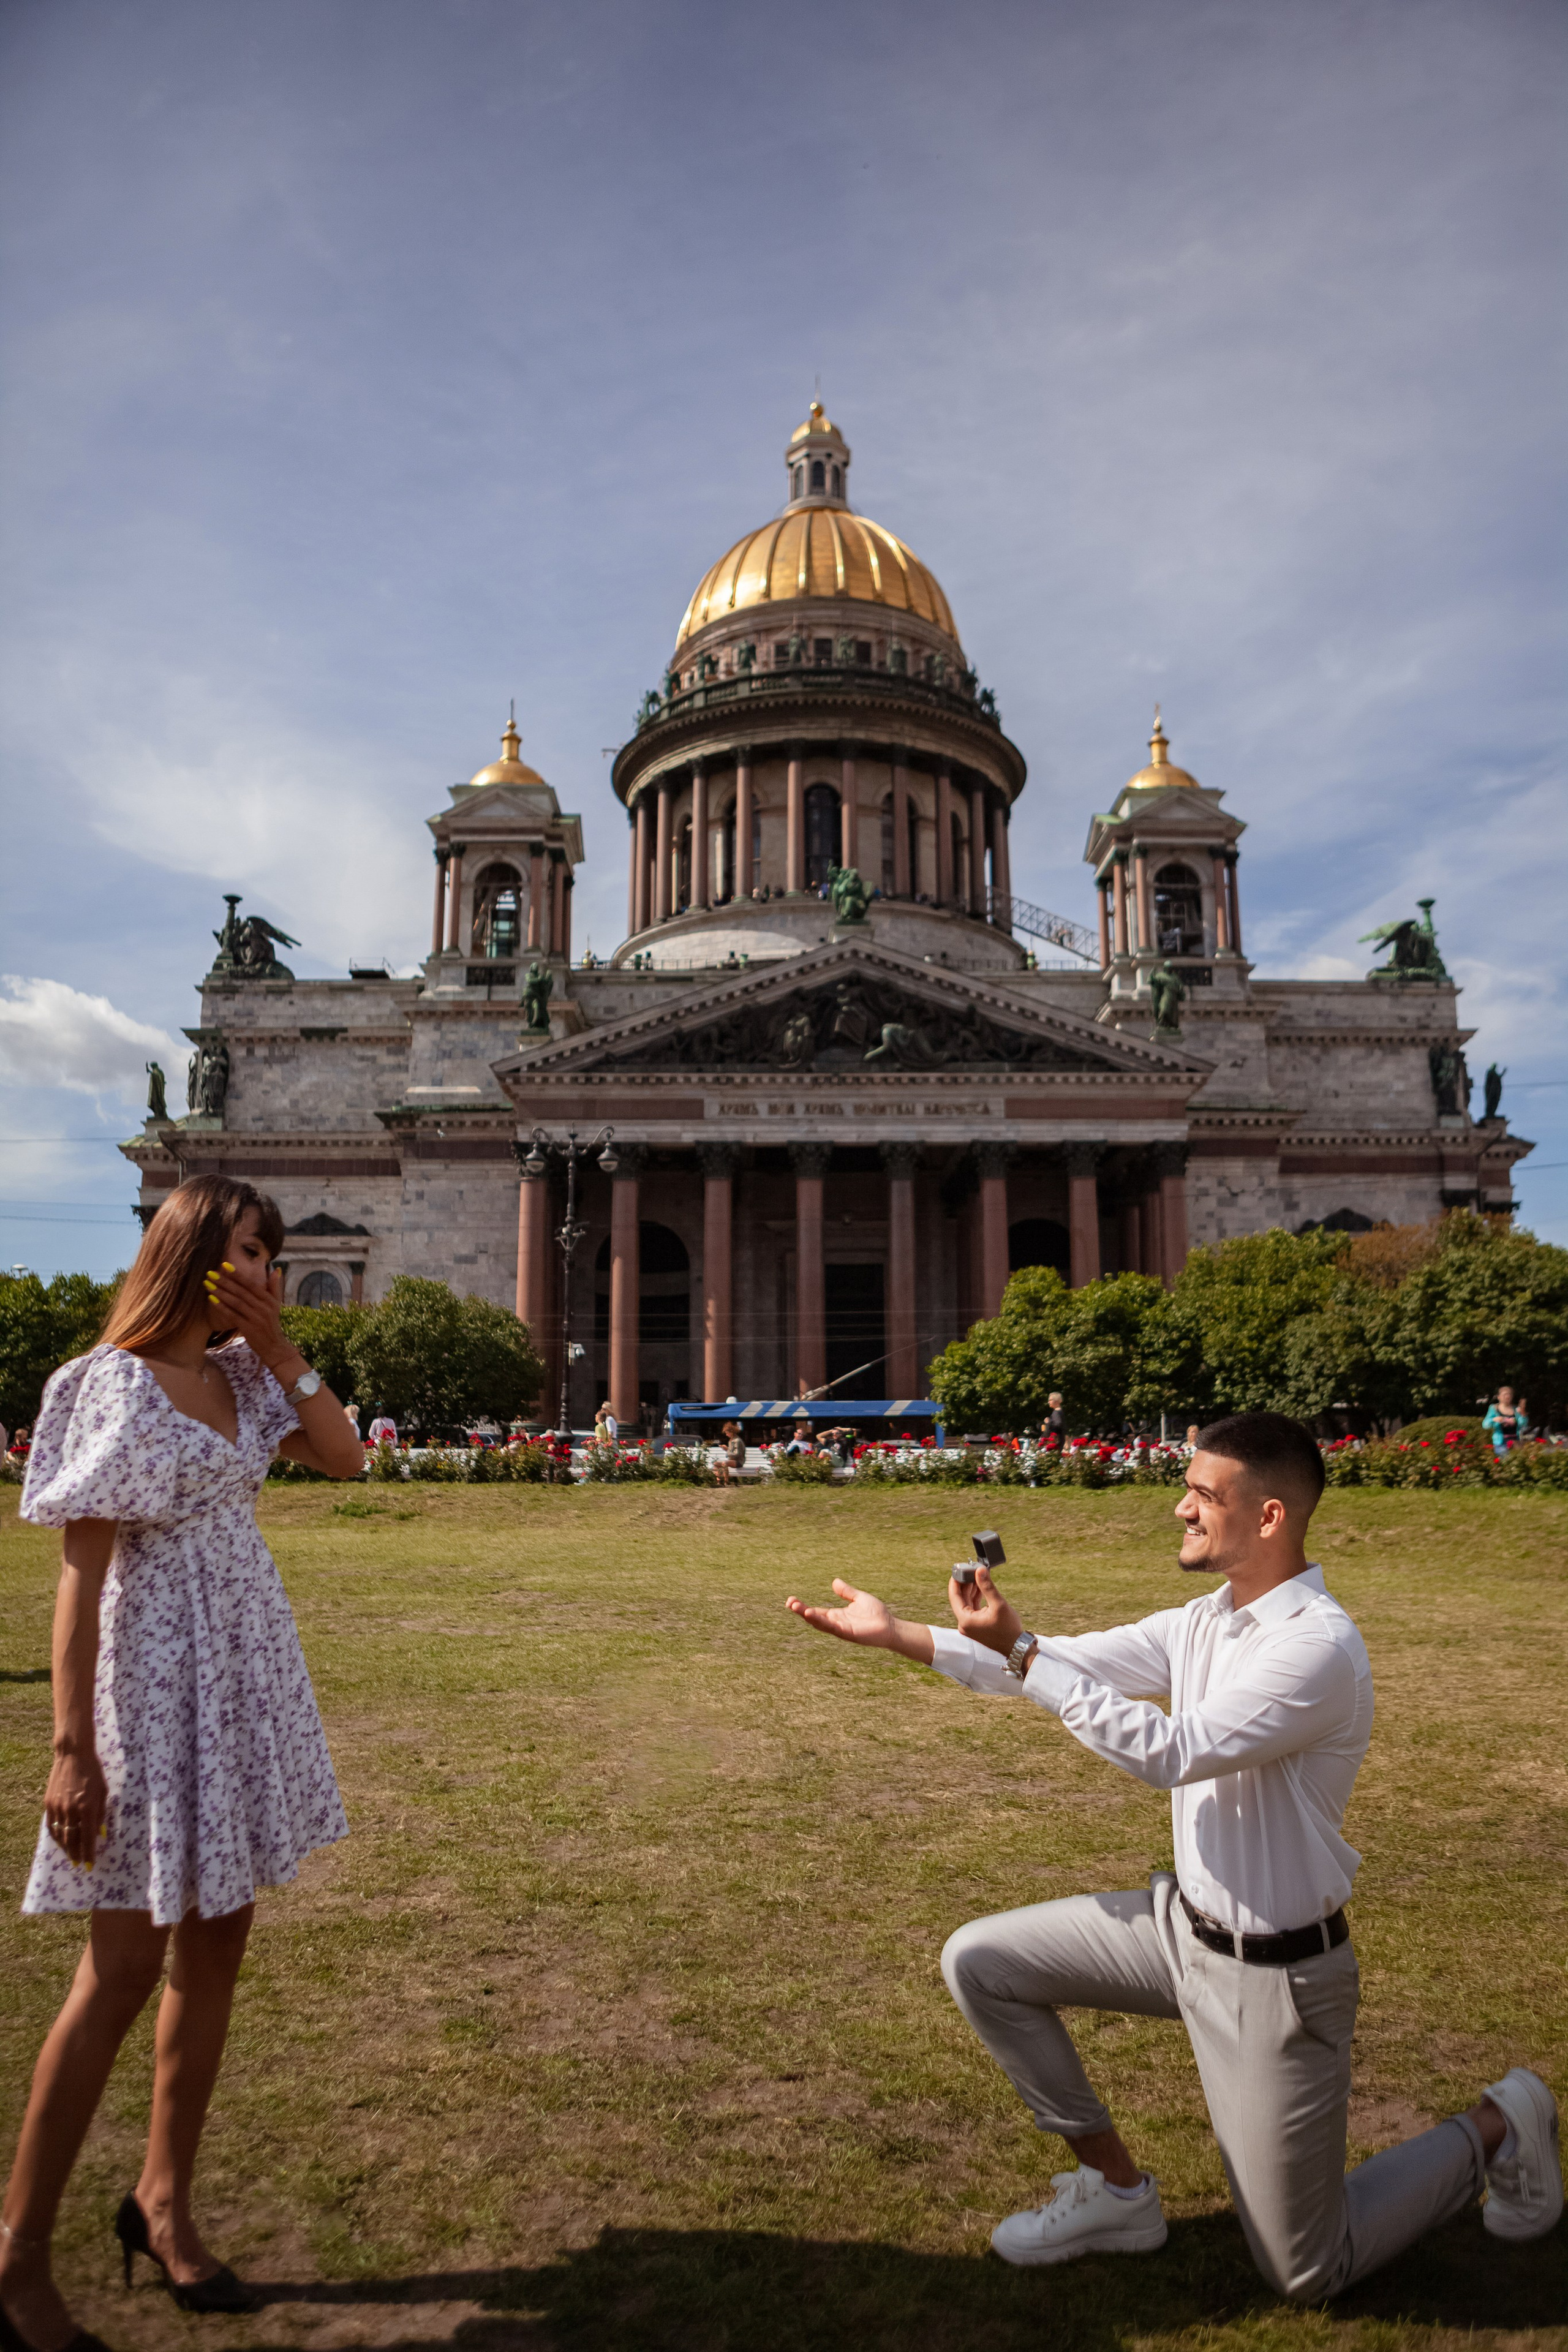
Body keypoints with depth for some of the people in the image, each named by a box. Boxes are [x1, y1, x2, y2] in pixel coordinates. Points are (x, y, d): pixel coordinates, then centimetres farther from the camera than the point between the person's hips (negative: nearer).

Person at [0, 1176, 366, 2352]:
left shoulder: (237, 1372, 7)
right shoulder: (118, 1382, -15)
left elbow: (344, 1458, 5)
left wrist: (279, 1348, -4)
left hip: (246, 1677, 7)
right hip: (153, 1677, -7)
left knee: (218, 1945, 14)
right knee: (126, 1966, 2)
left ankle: (164, 2196, 32)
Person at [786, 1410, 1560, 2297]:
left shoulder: (1319, 1648, -27)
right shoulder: (1205, 1621, -1)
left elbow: (1173, 1752, -31)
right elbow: (1070, 1663, 0)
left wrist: (1022, 1655, -31)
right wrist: (897, 1633, -4)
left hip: (1274, 1975, -7)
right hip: (1185, 1920, 7)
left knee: (1307, 2272, 8)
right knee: (981, 1961, 2)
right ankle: (1116, 2189, 19)